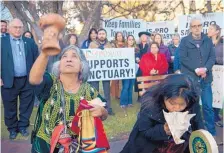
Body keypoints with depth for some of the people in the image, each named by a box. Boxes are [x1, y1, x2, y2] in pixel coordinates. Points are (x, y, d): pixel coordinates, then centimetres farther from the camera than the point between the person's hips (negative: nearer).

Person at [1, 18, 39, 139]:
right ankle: (12, 128, 27)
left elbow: (36, 60, 8)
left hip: (28, 80, 2)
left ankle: (23, 126, 29)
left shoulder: (30, 42, 7)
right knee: (10, 107, 10)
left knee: (26, 106, 12)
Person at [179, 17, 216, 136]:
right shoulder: (184, 41, 1)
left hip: (205, 78, 2)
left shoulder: (208, 40, 10)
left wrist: (205, 69, -13)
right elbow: (183, 58, -7)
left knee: (208, 106, 6)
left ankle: (212, 133, 17)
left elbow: (212, 57, 5)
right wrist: (196, 69, -15)